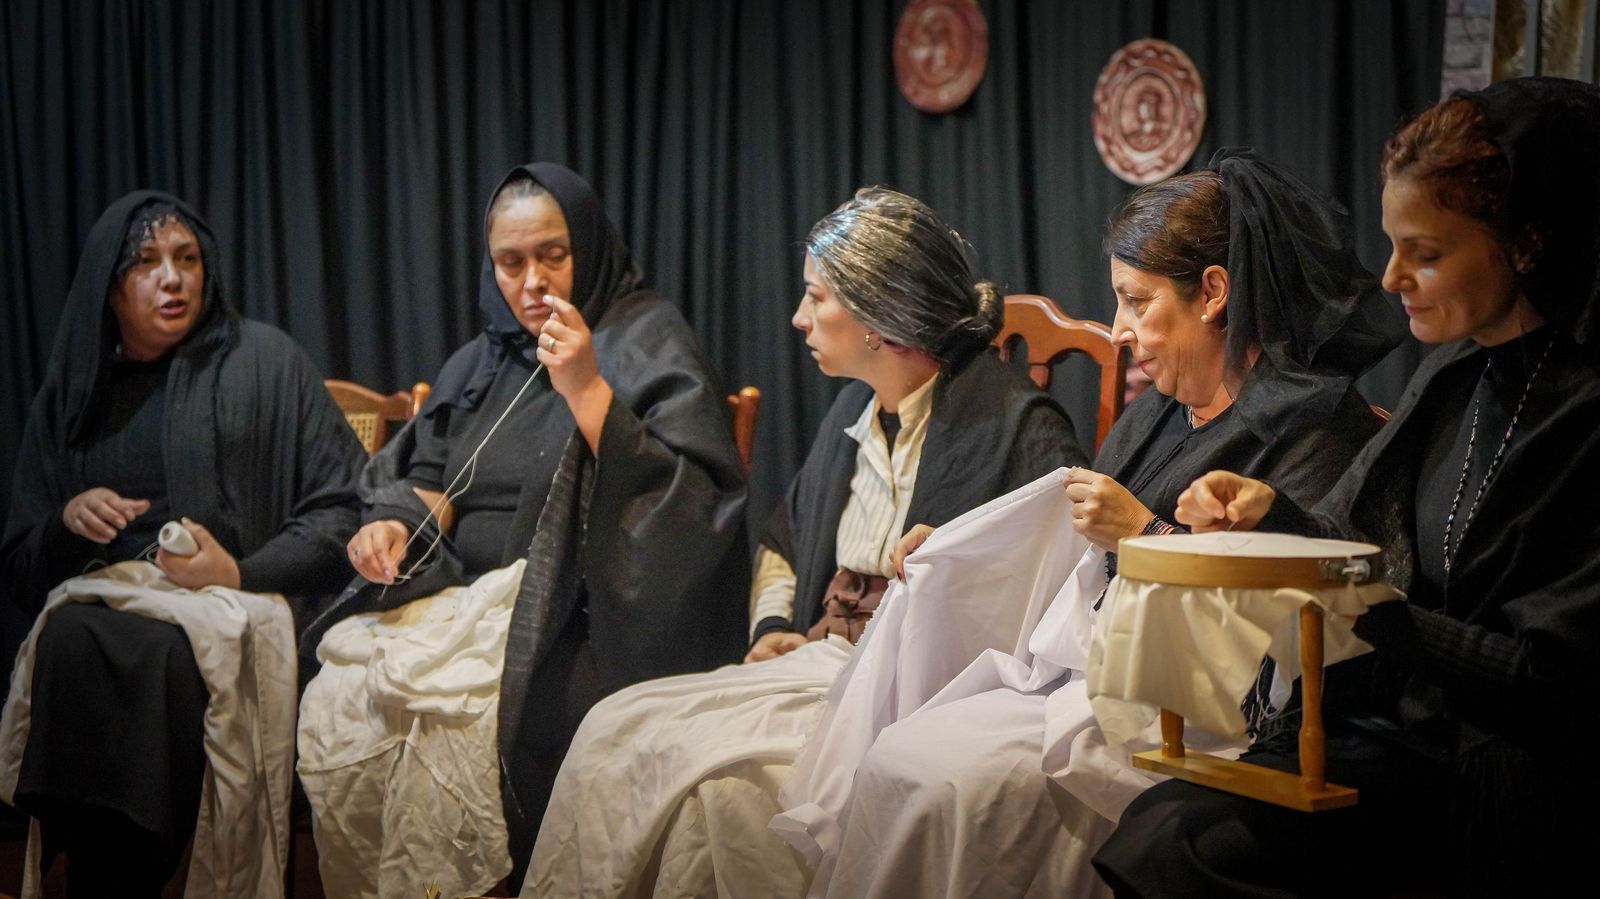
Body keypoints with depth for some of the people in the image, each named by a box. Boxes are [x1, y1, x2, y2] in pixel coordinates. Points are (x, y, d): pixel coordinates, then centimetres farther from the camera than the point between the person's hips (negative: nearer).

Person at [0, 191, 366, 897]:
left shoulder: (261, 361, 8)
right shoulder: (72, 392, 18)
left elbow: (346, 507, 2)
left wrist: (243, 575, -12)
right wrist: (67, 524, -3)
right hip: (105, 616, 3)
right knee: (70, 643, -33)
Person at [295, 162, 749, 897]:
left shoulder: (645, 344, -2)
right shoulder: (484, 360, 17)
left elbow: (687, 495, -14)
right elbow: (433, 480, 20)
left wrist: (585, 390, -20)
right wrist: (397, 522, -2)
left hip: (575, 614, -6)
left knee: (450, 736, -30)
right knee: (334, 706, -18)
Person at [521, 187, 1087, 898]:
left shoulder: (1015, 424, -8)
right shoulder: (854, 411, 17)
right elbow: (784, 537, 30)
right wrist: (772, 626, 11)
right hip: (819, 663, 8)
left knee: (730, 773, -30)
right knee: (617, 730, -11)